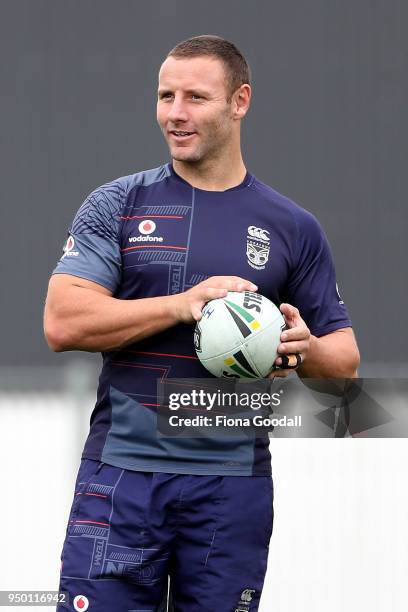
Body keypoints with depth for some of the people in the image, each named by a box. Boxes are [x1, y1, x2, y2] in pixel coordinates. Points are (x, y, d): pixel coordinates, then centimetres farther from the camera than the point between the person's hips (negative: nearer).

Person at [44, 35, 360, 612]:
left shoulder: (292, 228, 9)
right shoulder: (116, 206, 4)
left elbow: (344, 359, 13)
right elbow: (63, 323, -8)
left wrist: (304, 348, -11)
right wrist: (183, 304, -16)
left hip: (234, 484, 1)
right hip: (122, 471, -1)